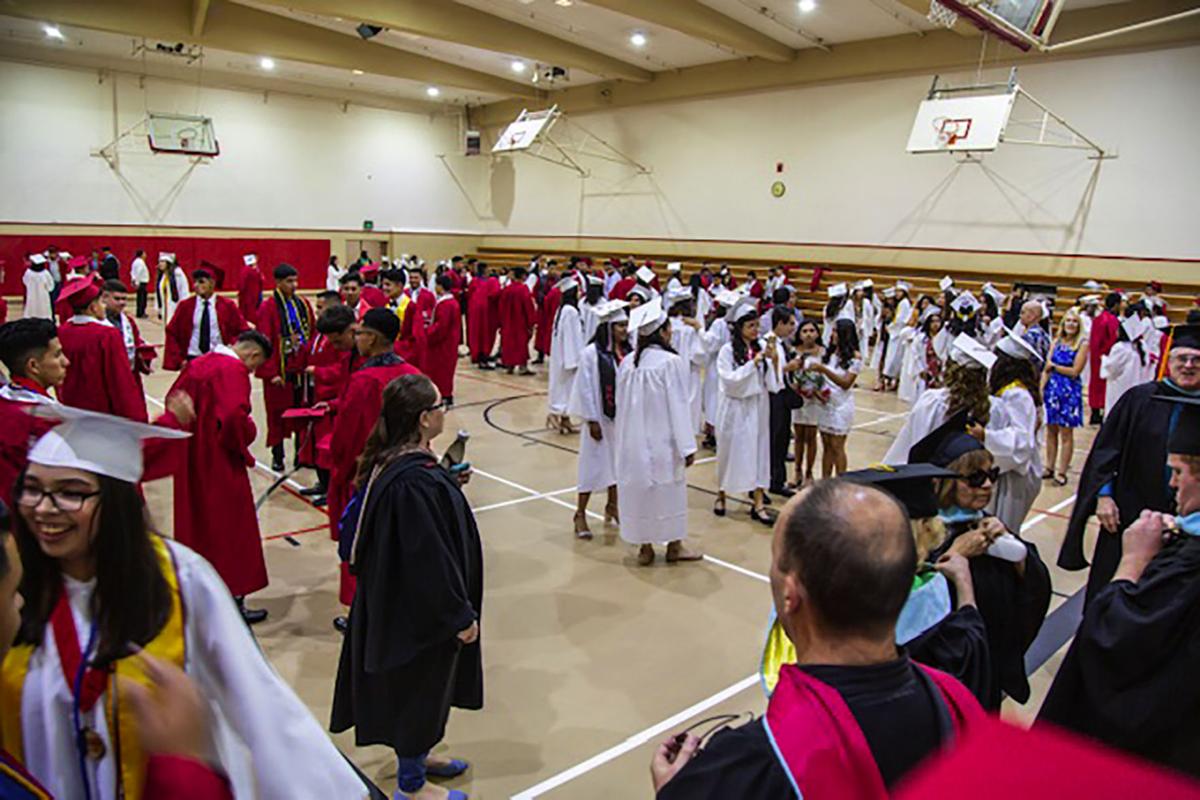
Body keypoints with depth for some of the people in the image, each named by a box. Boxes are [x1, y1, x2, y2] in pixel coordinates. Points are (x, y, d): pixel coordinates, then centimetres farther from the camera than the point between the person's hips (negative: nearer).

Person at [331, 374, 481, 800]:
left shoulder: (392, 462, -3)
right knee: (419, 683, 11)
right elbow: (430, 558, -27)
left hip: (398, 597, 9)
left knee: (417, 683, 26)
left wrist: (448, 484, 10)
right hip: (420, 608, -9)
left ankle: (415, 753, 48)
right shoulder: (415, 481, -33)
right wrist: (460, 615, -17)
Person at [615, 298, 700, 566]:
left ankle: (644, 547, 21)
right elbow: (678, 407, -15)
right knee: (668, 491, 10)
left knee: (638, 487, 12)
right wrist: (687, 446, -9)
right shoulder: (671, 362, -16)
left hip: (633, 440, 5)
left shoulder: (627, 363, 0)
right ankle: (674, 546, 23)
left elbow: (621, 404, 7)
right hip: (662, 440, -5)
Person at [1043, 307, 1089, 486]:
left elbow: (1074, 371, -11)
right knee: (1051, 430, 10)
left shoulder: (1083, 344, -5)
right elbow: (1046, 369, 4)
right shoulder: (1057, 342, 8)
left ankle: (1062, 472, 8)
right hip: (1052, 388, 4)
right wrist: (1041, 389, -4)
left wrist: (1054, 366, -3)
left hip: (1070, 391, -4)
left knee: (1066, 433, 2)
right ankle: (1049, 468, 19)